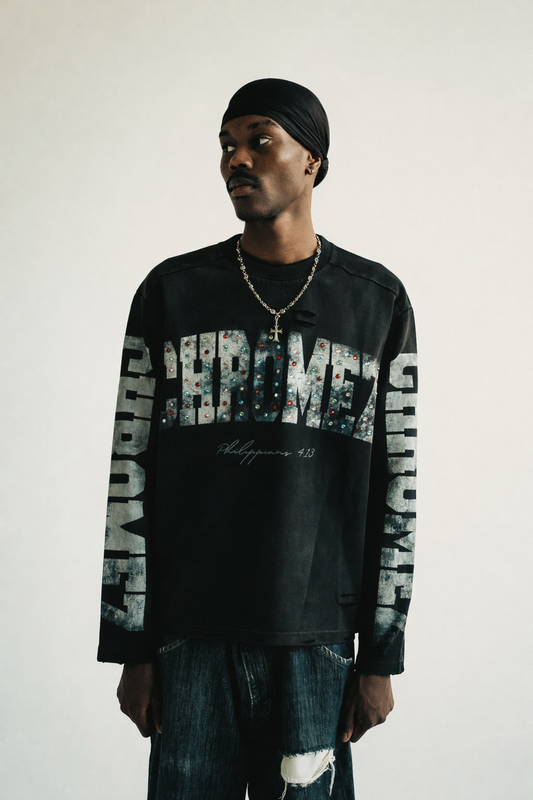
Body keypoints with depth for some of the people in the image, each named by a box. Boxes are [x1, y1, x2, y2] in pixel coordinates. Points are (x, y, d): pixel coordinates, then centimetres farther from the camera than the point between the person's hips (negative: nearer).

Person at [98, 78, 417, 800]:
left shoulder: (377, 301, 6)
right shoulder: (172, 292, 6)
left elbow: (396, 484, 5)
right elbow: (131, 468, 4)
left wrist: (381, 656, 3)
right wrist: (132, 647, 0)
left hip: (317, 638, 0)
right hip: (190, 635, 0)